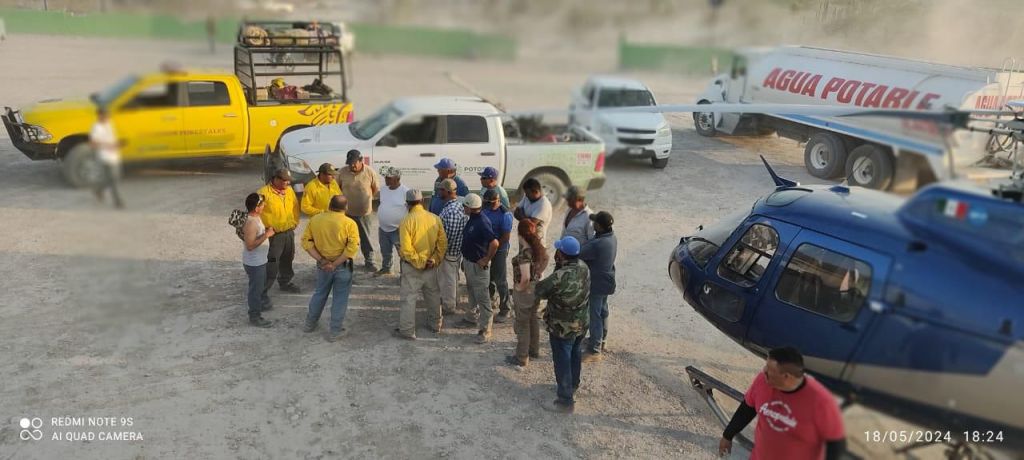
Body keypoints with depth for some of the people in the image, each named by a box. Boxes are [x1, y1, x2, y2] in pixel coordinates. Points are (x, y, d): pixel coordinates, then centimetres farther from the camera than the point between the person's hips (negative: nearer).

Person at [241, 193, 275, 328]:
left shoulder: (255, 218, 1)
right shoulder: (251, 223, -29)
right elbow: (250, 245, -31)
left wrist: (266, 232, 5)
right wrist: (266, 235, -29)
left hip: (259, 261, 9)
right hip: (254, 263, -9)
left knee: (261, 285, 27)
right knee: (256, 289, 4)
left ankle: (262, 303, 47)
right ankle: (254, 317, 17)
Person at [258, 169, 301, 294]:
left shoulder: (289, 191, 5)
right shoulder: (264, 193, -16)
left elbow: (295, 207, 14)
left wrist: (294, 222, 5)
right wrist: (270, 228, -15)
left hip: (289, 232, 7)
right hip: (274, 235, -7)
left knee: (287, 260, 20)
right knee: (271, 263, -6)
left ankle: (285, 282, 37)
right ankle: (262, 290, 3)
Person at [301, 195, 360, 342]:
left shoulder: (315, 219, -5)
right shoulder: (349, 223, -15)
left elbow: (306, 241, -7)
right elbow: (353, 247, -22)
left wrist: (321, 260, -10)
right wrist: (335, 264, -18)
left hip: (322, 265, 4)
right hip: (343, 266, -4)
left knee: (320, 293, 24)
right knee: (340, 298, 10)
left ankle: (310, 323, 38)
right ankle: (335, 331, 16)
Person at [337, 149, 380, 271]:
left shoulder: (370, 172, -12)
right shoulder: (342, 172, -9)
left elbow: (376, 188, 2)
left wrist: (366, 198, 5)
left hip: (363, 212, -1)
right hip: (346, 212, 1)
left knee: (365, 238, 10)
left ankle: (369, 260, 23)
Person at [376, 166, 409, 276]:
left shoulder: (405, 192, -18)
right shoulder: (383, 190, 3)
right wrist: (380, 223, 18)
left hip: (398, 229, -7)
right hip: (383, 228, 7)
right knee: (385, 252, 23)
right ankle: (385, 268, 42)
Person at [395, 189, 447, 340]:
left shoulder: (407, 221, -17)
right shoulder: (435, 218, -3)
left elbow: (406, 249, -22)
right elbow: (443, 243, -4)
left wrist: (419, 263, -13)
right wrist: (434, 260, -4)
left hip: (412, 266, -5)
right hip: (431, 265, 5)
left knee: (409, 298, 4)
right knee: (433, 295, 20)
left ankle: (407, 330, 8)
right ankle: (435, 324, 34)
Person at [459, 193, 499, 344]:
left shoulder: (482, 222, -28)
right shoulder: (472, 219, 3)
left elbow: (494, 243, -37)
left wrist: (486, 260, -25)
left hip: (478, 265, -10)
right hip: (469, 262, 10)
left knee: (482, 297, -2)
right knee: (471, 291, 27)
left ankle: (485, 331, 6)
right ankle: (472, 316, 47)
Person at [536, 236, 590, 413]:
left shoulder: (559, 277, -32)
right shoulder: (584, 268, -10)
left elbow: (539, 291, -18)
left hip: (562, 328, -7)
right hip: (581, 323, 7)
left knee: (562, 362, 8)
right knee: (574, 354, 27)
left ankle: (565, 401, 18)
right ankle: (573, 384, 48)